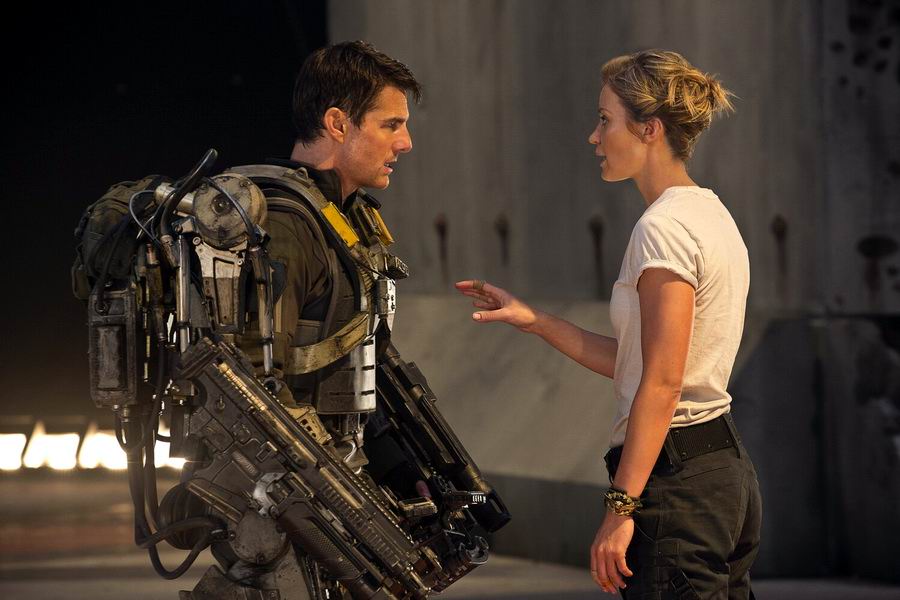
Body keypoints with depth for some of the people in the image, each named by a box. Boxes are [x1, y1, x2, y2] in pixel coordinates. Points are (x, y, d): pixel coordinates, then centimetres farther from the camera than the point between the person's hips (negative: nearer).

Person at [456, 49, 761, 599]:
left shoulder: (664, 228, -13)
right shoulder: (712, 216, 16)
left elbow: (662, 384, -19)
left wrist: (621, 507, -19)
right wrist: (534, 321, 17)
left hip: (678, 478, -10)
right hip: (729, 467, 10)